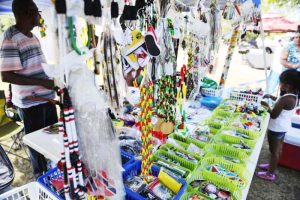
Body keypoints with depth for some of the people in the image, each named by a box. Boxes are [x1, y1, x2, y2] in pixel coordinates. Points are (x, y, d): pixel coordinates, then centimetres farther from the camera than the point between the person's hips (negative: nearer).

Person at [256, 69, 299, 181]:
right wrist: (272, 97, 7)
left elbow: (273, 115, -25)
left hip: (276, 128, -9)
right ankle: (272, 165, 43)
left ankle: (270, 174, 23)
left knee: (274, 151, 7)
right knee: (278, 149, 23)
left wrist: (266, 106, -11)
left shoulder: (285, 99, -31)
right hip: (283, 126, 9)